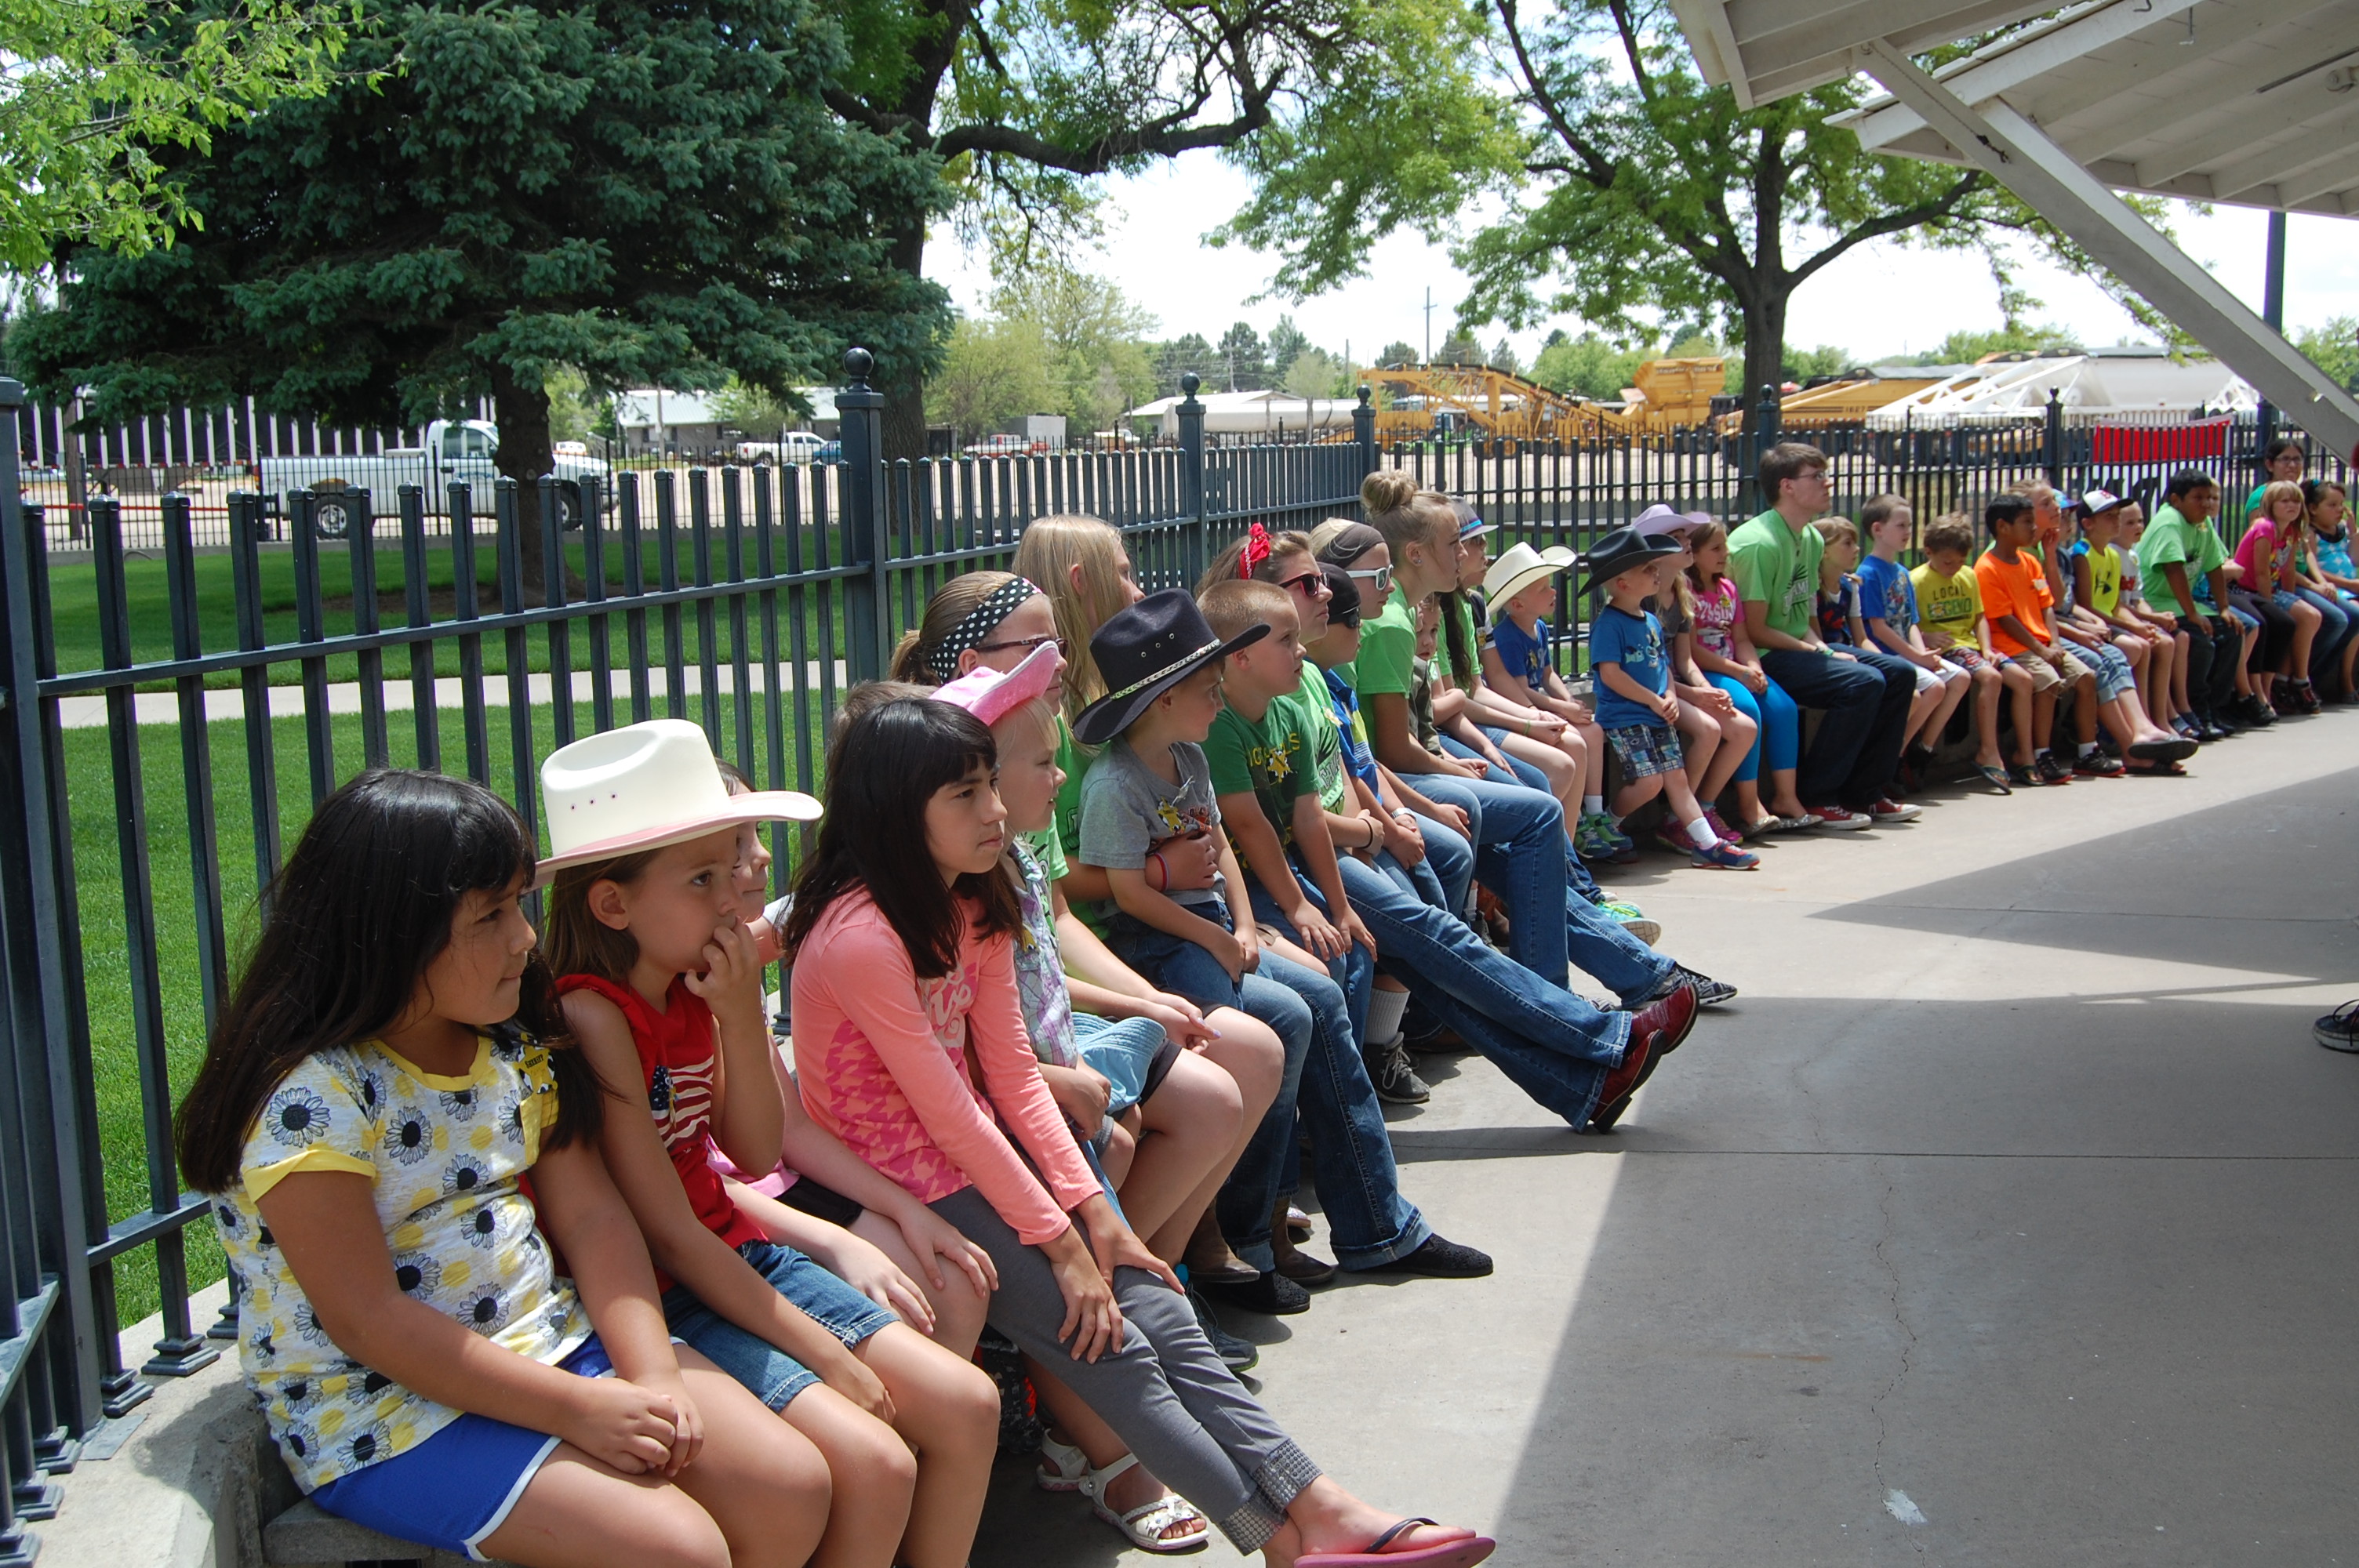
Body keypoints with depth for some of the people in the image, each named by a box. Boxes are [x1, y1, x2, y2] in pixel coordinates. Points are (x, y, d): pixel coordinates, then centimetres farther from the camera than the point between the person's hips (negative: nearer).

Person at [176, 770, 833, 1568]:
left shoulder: (514, 1048, 5)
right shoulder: (308, 1096, -19)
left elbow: (592, 1216, 3)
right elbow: (368, 1321, -21)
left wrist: (654, 1375, -13)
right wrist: (577, 1408, -21)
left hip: (553, 1341, 7)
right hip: (385, 1413, -7)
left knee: (794, 1484, -7)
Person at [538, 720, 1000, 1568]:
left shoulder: (697, 989, 2)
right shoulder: (592, 1018, -21)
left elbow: (756, 1154, 3)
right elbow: (667, 1231, -20)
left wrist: (743, 1015, -11)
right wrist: (825, 1355, -17)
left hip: (736, 1258, 8)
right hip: (655, 1299, -8)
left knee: (967, 1404, 1)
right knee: (875, 1465, -21)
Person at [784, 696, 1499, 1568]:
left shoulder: (974, 906, 4)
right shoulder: (859, 935, -22)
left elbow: (1012, 1076, 3)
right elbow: (948, 1114, -20)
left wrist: (1093, 1209, -5)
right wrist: (1058, 1241, -15)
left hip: (980, 1154, 8)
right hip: (897, 1184, -7)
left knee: (1159, 1314, -7)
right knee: (1106, 1347, -14)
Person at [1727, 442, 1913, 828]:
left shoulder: (1812, 539, 9)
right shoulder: (1760, 543, -20)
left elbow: (1801, 615, 14)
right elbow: (1755, 631, -20)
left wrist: (1823, 648, -4)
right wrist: (1818, 652, -14)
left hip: (1798, 647, 10)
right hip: (1764, 657, -10)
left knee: (1900, 676, 2)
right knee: (1864, 683, -24)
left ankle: (1863, 793, 9)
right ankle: (1814, 799, -14)